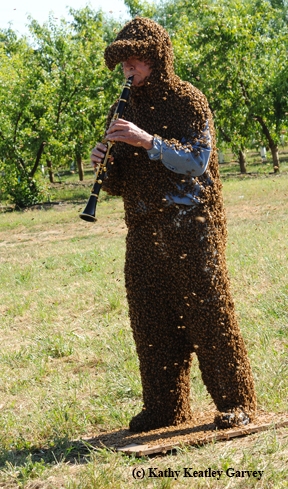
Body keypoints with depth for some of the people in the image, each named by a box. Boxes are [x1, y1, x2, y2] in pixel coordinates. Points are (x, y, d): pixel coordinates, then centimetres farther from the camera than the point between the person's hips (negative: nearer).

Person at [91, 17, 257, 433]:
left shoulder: (188, 101, -2)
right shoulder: (126, 109, 14)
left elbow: (196, 162, -14)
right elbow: (120, 183, 16)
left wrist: (148, 141, -22)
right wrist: (104, 166, -6)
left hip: (192, 227, -5)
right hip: (144, 231, 5)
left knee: (208, 313, -5)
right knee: (150, 320, 5)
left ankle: (236, 402, 4)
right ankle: (164, 407, 14)